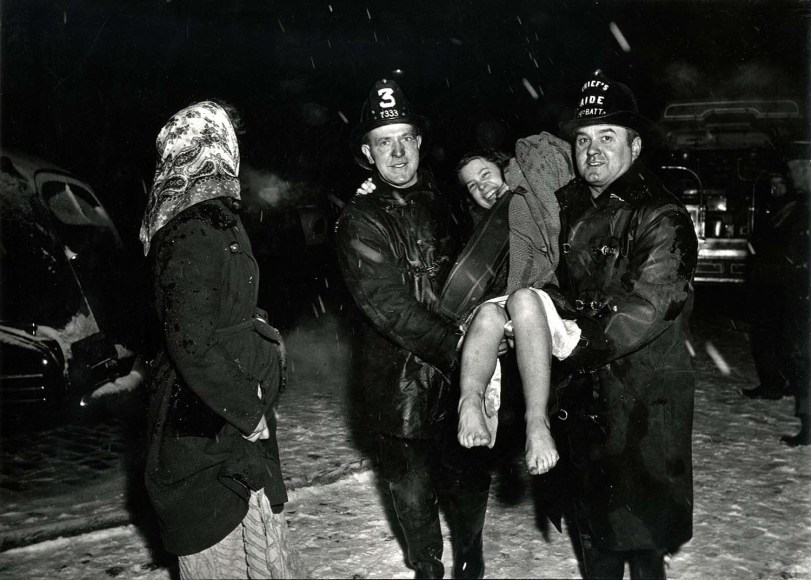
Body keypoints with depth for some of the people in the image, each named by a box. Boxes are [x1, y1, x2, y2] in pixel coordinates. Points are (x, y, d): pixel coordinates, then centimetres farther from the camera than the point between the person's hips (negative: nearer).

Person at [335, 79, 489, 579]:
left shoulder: (443, 201, 7)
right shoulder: (359, 221, -9)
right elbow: (388, 305, -19)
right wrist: (458, 348, -26)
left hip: (460, 375, 4)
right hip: (401, 384, -3)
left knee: (470, 485, 15)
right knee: (414, 499, 13)